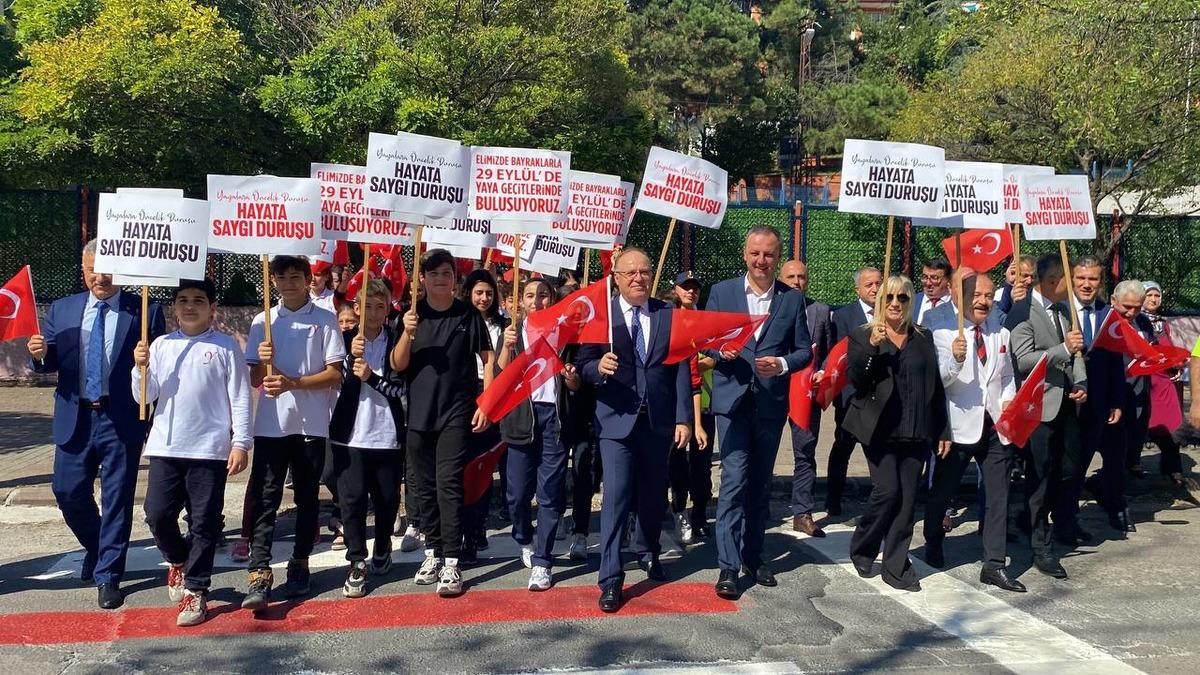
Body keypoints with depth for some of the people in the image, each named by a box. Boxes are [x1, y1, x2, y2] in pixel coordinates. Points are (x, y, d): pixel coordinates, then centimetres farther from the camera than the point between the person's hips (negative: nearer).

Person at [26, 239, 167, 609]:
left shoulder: (145, 312, -3)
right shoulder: (62, 310, 8)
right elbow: (48, 363, 7)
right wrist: (39, 353, -12)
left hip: (122, 420, -4)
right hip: (75, 419, 4)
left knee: (117, 497, 3)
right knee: (68, 491, 9)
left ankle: (108, 576, 16)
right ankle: (97, 548, 38)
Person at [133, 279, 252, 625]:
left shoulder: (226, 346, -1)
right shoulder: (161, 345, 9)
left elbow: (239, 398, -2)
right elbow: (144, 397, 8)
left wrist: (240, 443, -7)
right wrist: (141, 368, -10)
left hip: (209, 448, -3)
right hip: (165, 446, 3)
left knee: (204, 522, 3)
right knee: (158, 514, 2)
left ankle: (195, 590, 15)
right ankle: (178, 560, 32)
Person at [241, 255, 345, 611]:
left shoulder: (324, 320, 2)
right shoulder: (263, 322, 10)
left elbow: (335, 375, -3)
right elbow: (254, 380, 10)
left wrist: (294, 383, -15)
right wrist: (264, 363, -12)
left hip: (311, 424, -1)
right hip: (271, 424, 1)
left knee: (307, 497, 8)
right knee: (263, 497, -6)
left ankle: (299, 564, 21)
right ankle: (259, 573, -10)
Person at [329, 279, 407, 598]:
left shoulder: (397, 342, 3)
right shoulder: (344, 340, 5)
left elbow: (401, 387, -4)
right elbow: (335, 383, -2)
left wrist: (371, 376, -18)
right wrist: (351, 357, -16)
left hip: (387, 434, 0)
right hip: (350, 434, 0)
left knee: (387, 499, 9)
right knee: (352, 498, -3)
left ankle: (382, 549, 32)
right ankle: (357, 563, 3)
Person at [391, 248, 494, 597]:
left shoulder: (469, 315, -1)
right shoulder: (413, 315, 4)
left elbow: (488, 359, 3)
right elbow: (398, 365, 1)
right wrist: (407, 334, -17)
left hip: (456, 414, -3)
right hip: (418, 412, 3)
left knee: (449, 485, -8)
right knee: (423, 486, 10)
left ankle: (451, 562, -5)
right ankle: (432, 551, 25)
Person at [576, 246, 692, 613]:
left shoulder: (669, 316, 5)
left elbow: (680, 369, 3)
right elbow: (583, 364, -2)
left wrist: (683, 418, -2)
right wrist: (598, 367, -26)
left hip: (658, 420, 3)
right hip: (616, 419, -3)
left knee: (653, 493, 16)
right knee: (616, 495, -10)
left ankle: (647, 552, 40)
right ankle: (610, 579, -4)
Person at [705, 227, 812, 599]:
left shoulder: (793, 299, 5)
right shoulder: (722, 292, 2)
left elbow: (804, 350, 6)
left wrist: (781, 364, -13)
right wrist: (720, 349, -16)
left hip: (771, 401, 2)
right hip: (732, 399, -2)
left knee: (761, 483, 12)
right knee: (735, 479, -9)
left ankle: (753, 554, 26)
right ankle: (728, 564, -5)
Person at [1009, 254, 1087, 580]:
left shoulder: (1064, 310, 13)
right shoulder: (1024, 312, -13)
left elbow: (1075, 352, 20)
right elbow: (1022, 360, -19)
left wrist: (1081, 384, 5)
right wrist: (1063, 349, -27)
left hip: (1067, 402, 7)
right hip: (1040, 404, -7)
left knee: (1068, 468, 13)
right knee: (1040, 476, -1)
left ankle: (1063, 521, 36)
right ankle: (1041, 547, 6)